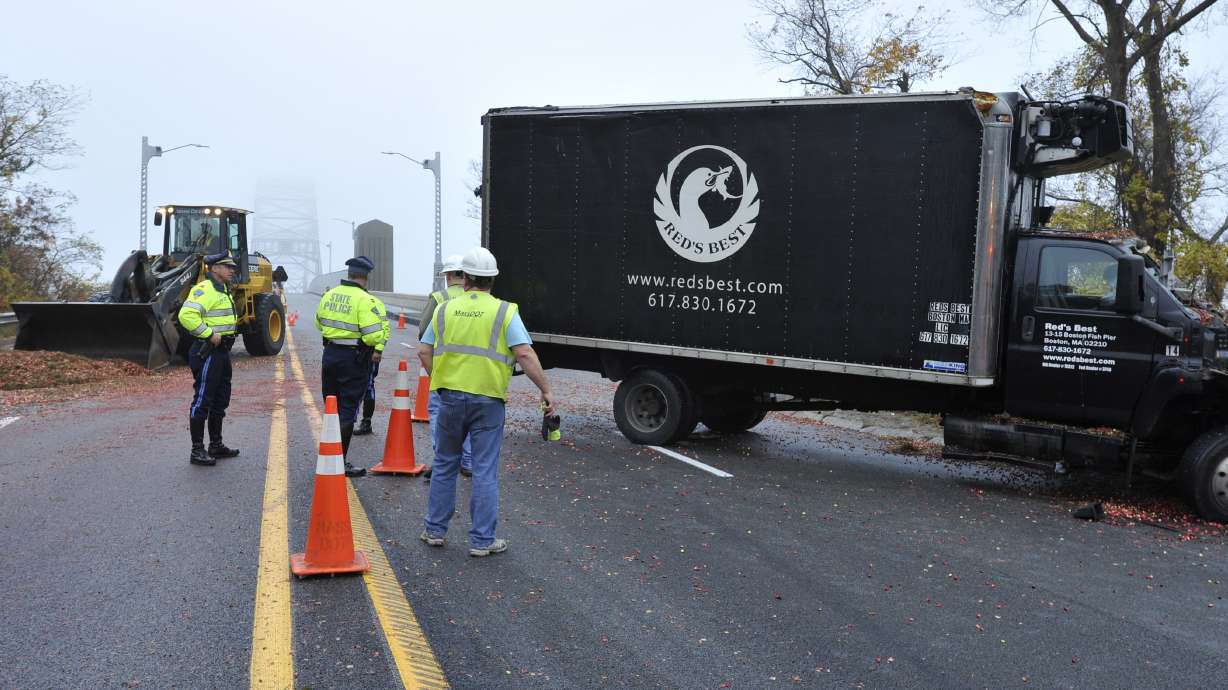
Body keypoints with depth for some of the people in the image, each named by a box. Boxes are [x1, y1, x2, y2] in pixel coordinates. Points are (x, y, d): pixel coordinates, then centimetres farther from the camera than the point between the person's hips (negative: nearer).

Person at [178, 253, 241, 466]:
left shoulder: (223, 290, 16)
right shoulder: (204, 290, -16)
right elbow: (186, 315, -29)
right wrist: (209, 334, -24)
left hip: (222, 351, 10)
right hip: (207, 352, -10)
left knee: (220, 400, 17)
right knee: (202, 401, -5)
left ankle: (216, 445, 29)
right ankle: (197, 450, 1)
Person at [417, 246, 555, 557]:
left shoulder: (445, 309, 4)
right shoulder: (504, 312, -7)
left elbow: (424, 351, 5)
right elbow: (525, 354, -16)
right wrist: (546, 390, -10)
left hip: (450, 397, 3)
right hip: (488, 400, -3)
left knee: (444, 466, 17)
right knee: (485, 472, 4)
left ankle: (434, 531, 25)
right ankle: (482, 540, 8)